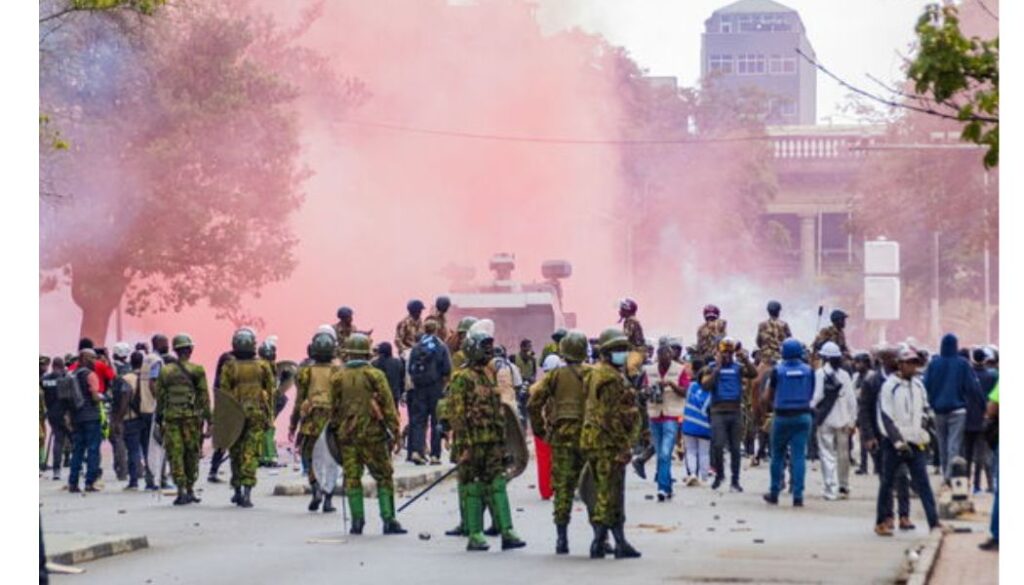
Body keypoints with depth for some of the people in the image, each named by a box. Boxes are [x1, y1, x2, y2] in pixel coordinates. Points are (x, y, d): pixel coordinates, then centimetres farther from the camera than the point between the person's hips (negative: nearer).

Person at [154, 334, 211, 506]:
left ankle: (181, 490, -8)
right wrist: (208, 422, 1)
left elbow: (160, 397, 8)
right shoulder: (198, 370, 0)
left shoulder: (164, 371, 6)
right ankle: (189, 490, 14)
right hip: (192, 417, -1)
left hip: (171, 417, 1)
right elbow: (204, 397, -2)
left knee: (175, 455, 1)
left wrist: (159, 420, 15)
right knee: (192, 455, 10)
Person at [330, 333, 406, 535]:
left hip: (347, 435, 2)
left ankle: (357, 521, 3)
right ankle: (388, 520, -2)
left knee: (352, 478, 7)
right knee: (384, 477, 4)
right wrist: (394, 432, -2)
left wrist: (336, 429, 21)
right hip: (372, 434, -2)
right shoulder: (375, 375, -5)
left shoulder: (337, 377, 3)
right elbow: (388, 406, -6)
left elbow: (334, 409, 9)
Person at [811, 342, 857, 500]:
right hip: (843, 420, 3)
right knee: (843, 454, 15)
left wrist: (812, 407, 9)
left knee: (828, 454, 0)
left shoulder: (820, 373, -9)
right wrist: (852, 420, 9)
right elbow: (851, 399, 2)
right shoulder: (844, 375, 0)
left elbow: (817, 396, -11)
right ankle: (844, 487, 24)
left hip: (826, 419, -3)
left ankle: (831, 489, -6)